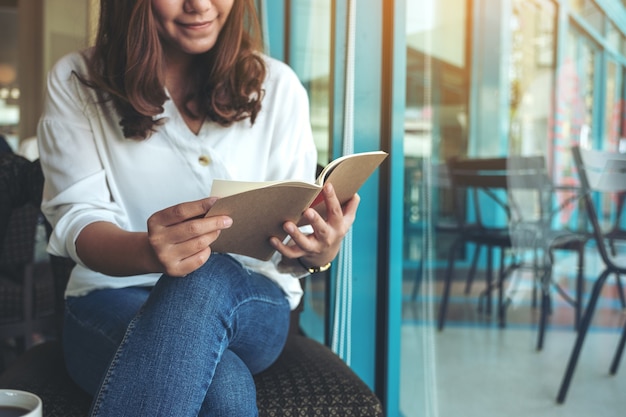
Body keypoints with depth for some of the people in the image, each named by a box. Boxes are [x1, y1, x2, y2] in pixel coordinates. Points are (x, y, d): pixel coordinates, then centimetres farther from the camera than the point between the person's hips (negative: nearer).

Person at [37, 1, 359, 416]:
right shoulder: (76, 81, 1)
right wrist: (148, 252, -34)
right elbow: (77, 218, -10)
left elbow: (292, 223, 3)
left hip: (250, 305, 3)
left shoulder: (277, 86, 3)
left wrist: (315, 250, -23)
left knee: (207, 279, -37)